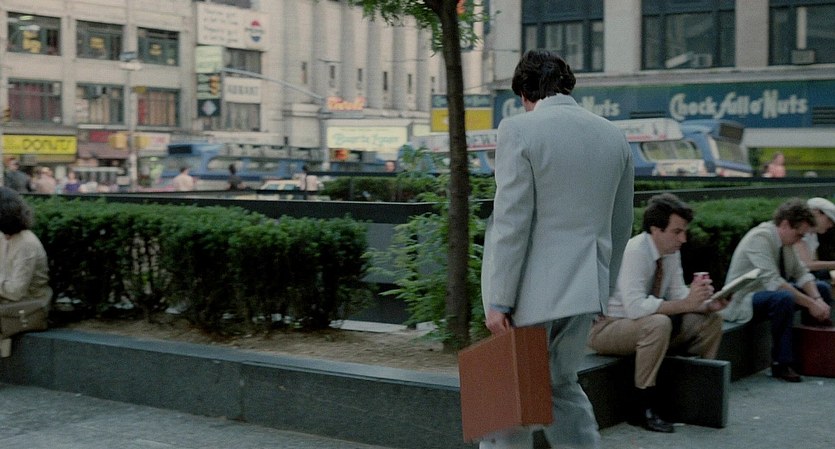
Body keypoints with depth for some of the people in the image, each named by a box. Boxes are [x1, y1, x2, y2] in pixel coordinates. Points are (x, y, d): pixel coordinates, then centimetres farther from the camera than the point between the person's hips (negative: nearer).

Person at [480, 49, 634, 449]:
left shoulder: (518, 130, -10)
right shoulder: (613, 135, 9)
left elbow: (512, 221, -15)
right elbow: (621, 224, 14)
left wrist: (499, 300, -11)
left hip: (534, 288, -6)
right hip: (584, 285, 6)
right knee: (563, 385, 20)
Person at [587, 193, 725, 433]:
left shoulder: (672, 251, 0)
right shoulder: (634, 252, -25)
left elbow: (677, 294, 2)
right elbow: (635, 307, -35)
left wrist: (706, 304, -18)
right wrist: (686, 304, -36)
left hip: (644, 325, 8)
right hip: (607, 328, -8)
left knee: (711, 320, -5)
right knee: (658, 324, -37)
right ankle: (644, 406, -24)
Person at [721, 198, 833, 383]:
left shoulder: (785, 241, 3)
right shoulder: (760, 238, -24)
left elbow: (801, 273, 3)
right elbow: (773, 282, -31)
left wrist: (817, 300, -15)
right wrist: (810, 303, -30)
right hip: (744, 301, -10)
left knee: (822, 288, 4)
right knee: (784, 298, -38)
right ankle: (781, 364, -26)